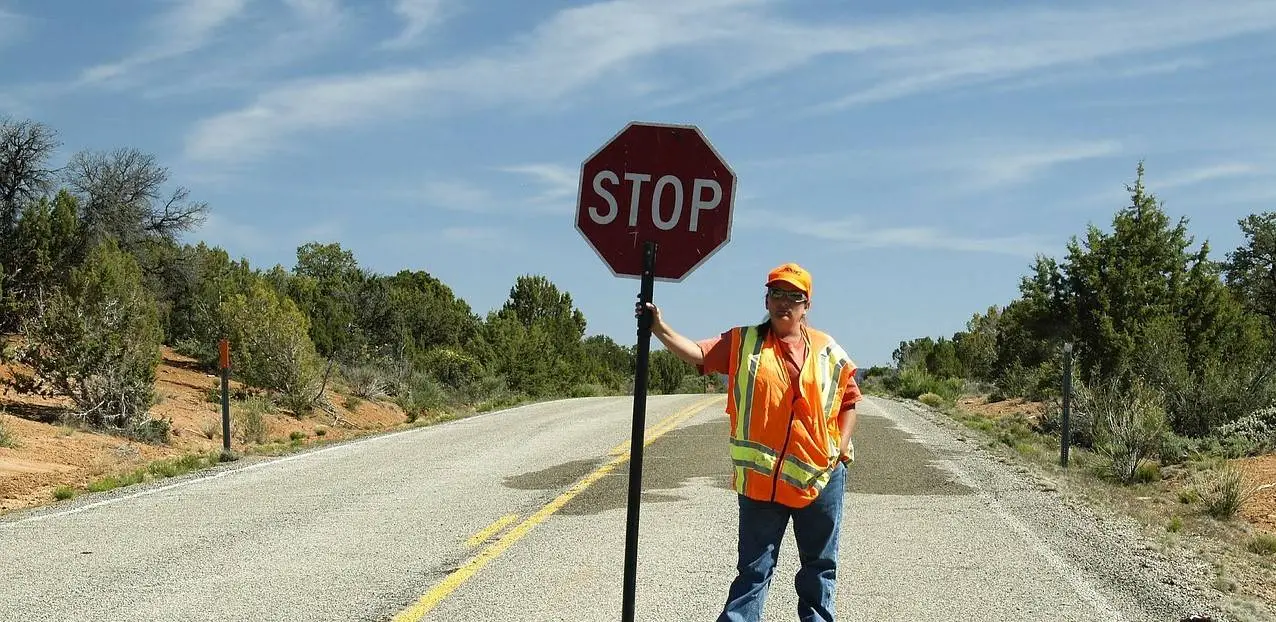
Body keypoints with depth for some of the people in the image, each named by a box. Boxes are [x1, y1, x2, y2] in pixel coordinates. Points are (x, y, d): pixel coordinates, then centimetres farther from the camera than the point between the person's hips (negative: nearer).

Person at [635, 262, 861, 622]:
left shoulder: (828, 351, 5)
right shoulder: (743, 342, 2)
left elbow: (849, 401, 12)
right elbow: (697, 353, -11)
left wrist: (843, 445, -1)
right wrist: (660, 329, -25)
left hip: (821, 475, 2)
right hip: (760, 477, -1)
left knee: (820, 566, 14)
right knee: (754, 568, 4)